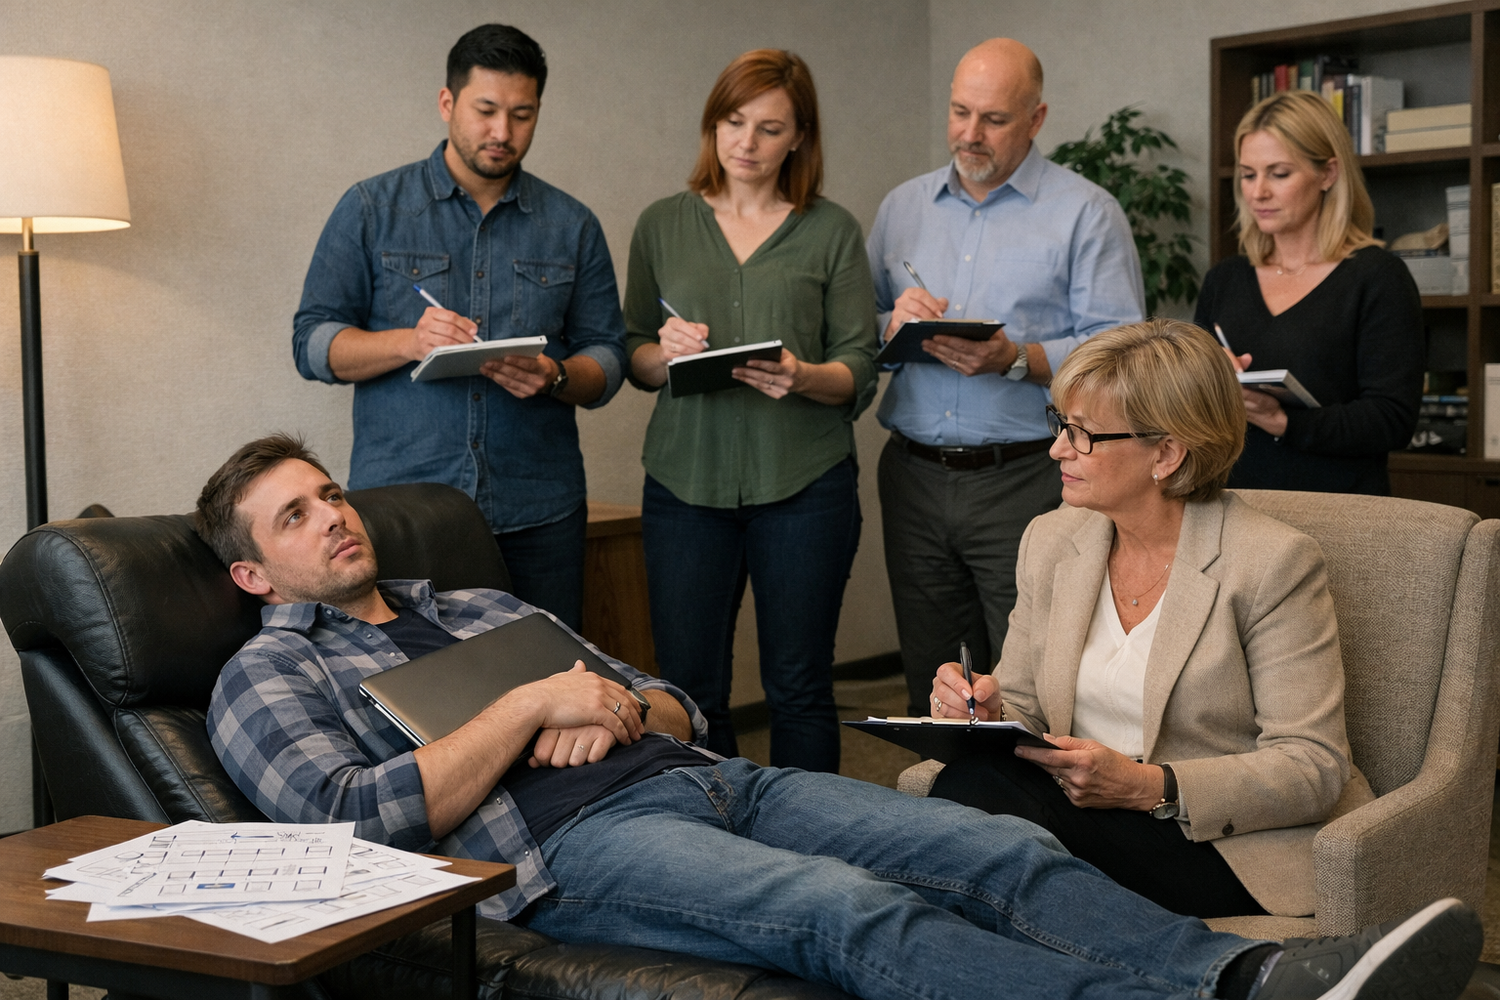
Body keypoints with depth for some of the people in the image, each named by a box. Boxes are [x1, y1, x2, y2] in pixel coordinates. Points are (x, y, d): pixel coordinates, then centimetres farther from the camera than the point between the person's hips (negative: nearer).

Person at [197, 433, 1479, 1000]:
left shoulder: (481, 603, 29)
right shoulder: (268, 676, 11)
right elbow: (357, 817, -9)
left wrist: (619, 708, 1)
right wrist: (530, 704, -8)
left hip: (698, 776, 8)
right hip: (576, 842, -8)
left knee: (1001, 850, -15)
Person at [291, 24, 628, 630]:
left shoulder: (573, 227, 12)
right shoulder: (371, 210, 7)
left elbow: (608, 358, 10)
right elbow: (313, 342, 3)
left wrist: (555, 376, -12)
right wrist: (408, 342, -16)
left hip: (538, 514, 2)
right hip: (396, 507, -1)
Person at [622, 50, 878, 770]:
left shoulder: (832, 232, 7)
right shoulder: (662, 226, 11)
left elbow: (859, 373, 3)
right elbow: (634, 358, 13)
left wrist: (803, 377, -18)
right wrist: (665, 354, -9)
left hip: (803, 484, -1)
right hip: (686, 480, 2)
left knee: (799, 690, 3)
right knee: (689, 689, 2)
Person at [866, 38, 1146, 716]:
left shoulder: (1086, 214, 1)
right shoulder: (903, 207, 16)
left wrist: (1013, 359, -21)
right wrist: (893, 325, -6)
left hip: (1026, 481, -4)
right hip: (914, 479, 5)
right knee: (930, 688, 11)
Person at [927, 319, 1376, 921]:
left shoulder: (1274, 561, -10)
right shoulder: (1050, 541, 8)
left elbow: (1314, 769, -13)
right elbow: (1026, 714, 14)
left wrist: (1147, 786, -24)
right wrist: (986, 712, -11)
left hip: (1233, 853, -5)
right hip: (1093, 818, 6)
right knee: (974, 781, -29)